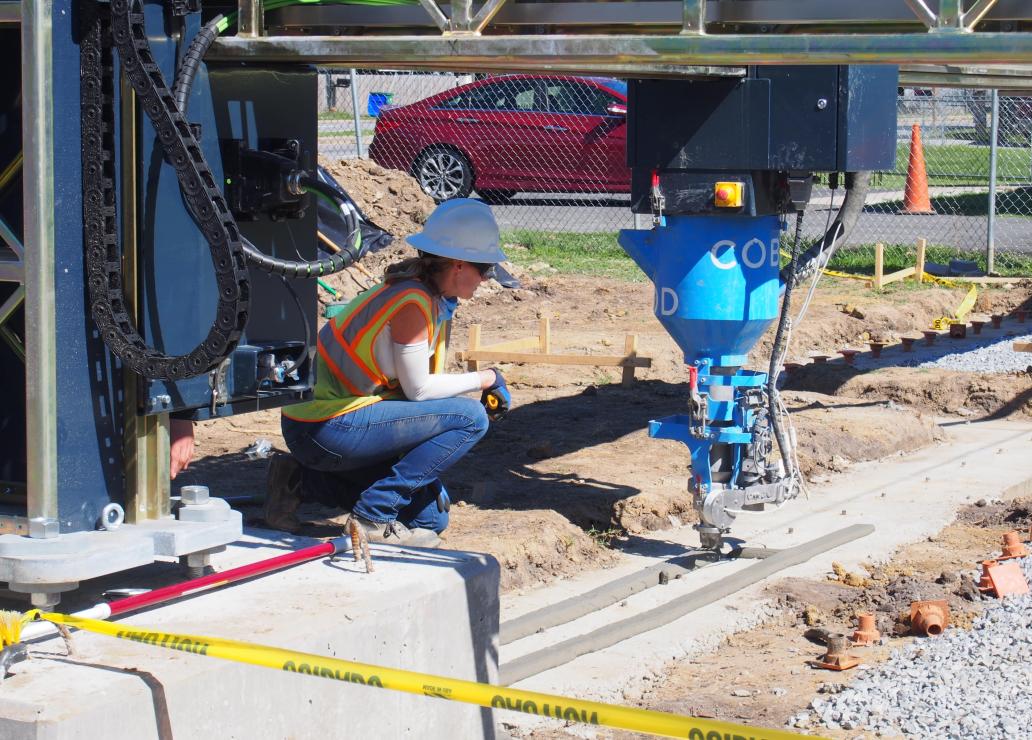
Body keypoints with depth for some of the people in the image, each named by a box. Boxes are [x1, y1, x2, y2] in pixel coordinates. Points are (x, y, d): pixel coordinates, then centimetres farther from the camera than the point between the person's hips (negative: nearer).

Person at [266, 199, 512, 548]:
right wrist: (486, 379, -3)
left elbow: (415, 383, 14)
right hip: (327, 430, -10)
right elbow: (418, 389, -14)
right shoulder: (413, 303, -19)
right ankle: (375, 515, -11)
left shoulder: (432, 298, 10)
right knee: (470, 417, -17)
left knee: (431, 515, 15)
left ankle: (302, 479, 17)